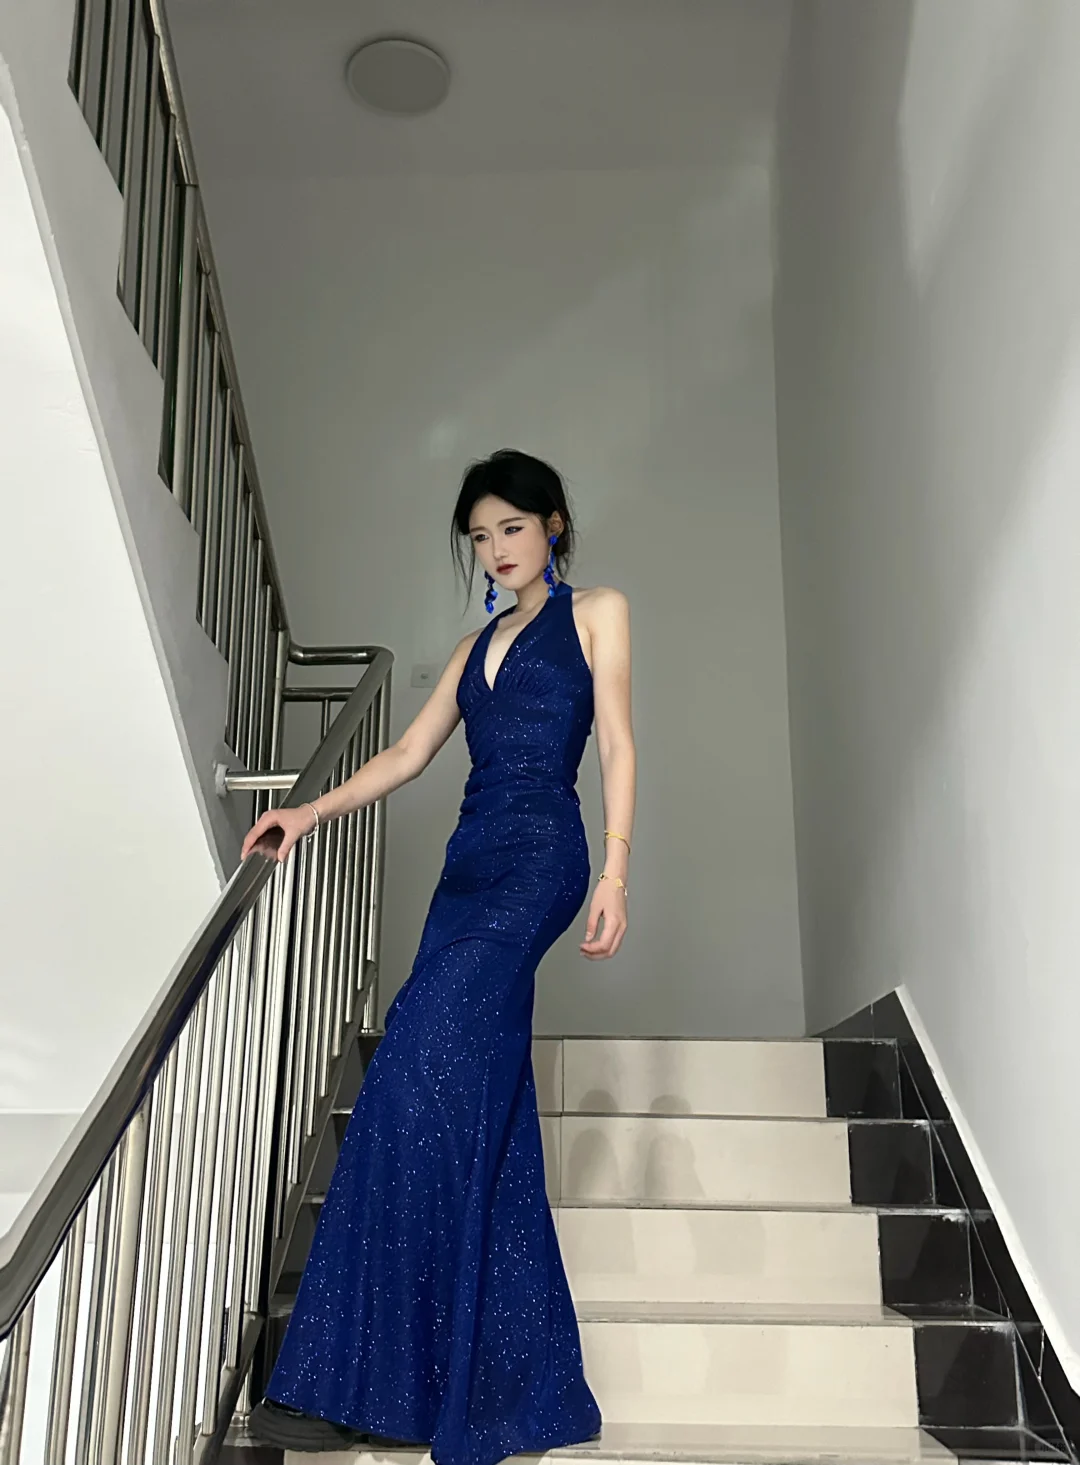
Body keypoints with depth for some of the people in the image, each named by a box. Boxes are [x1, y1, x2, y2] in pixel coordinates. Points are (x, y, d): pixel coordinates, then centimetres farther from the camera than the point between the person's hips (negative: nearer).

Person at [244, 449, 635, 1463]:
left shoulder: (596, 614, 9)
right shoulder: (480, 644, 25)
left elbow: (615, 745, 0)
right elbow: (410, 753, 21)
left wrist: (615, 873, -11)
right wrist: (311, 812, 10)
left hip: (539, 858, -7)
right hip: (470, 864, 7)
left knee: (420, 1073, -18)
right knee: (482, 1113, 2)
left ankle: (351, 1379, -13)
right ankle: (518, 1378, 9)